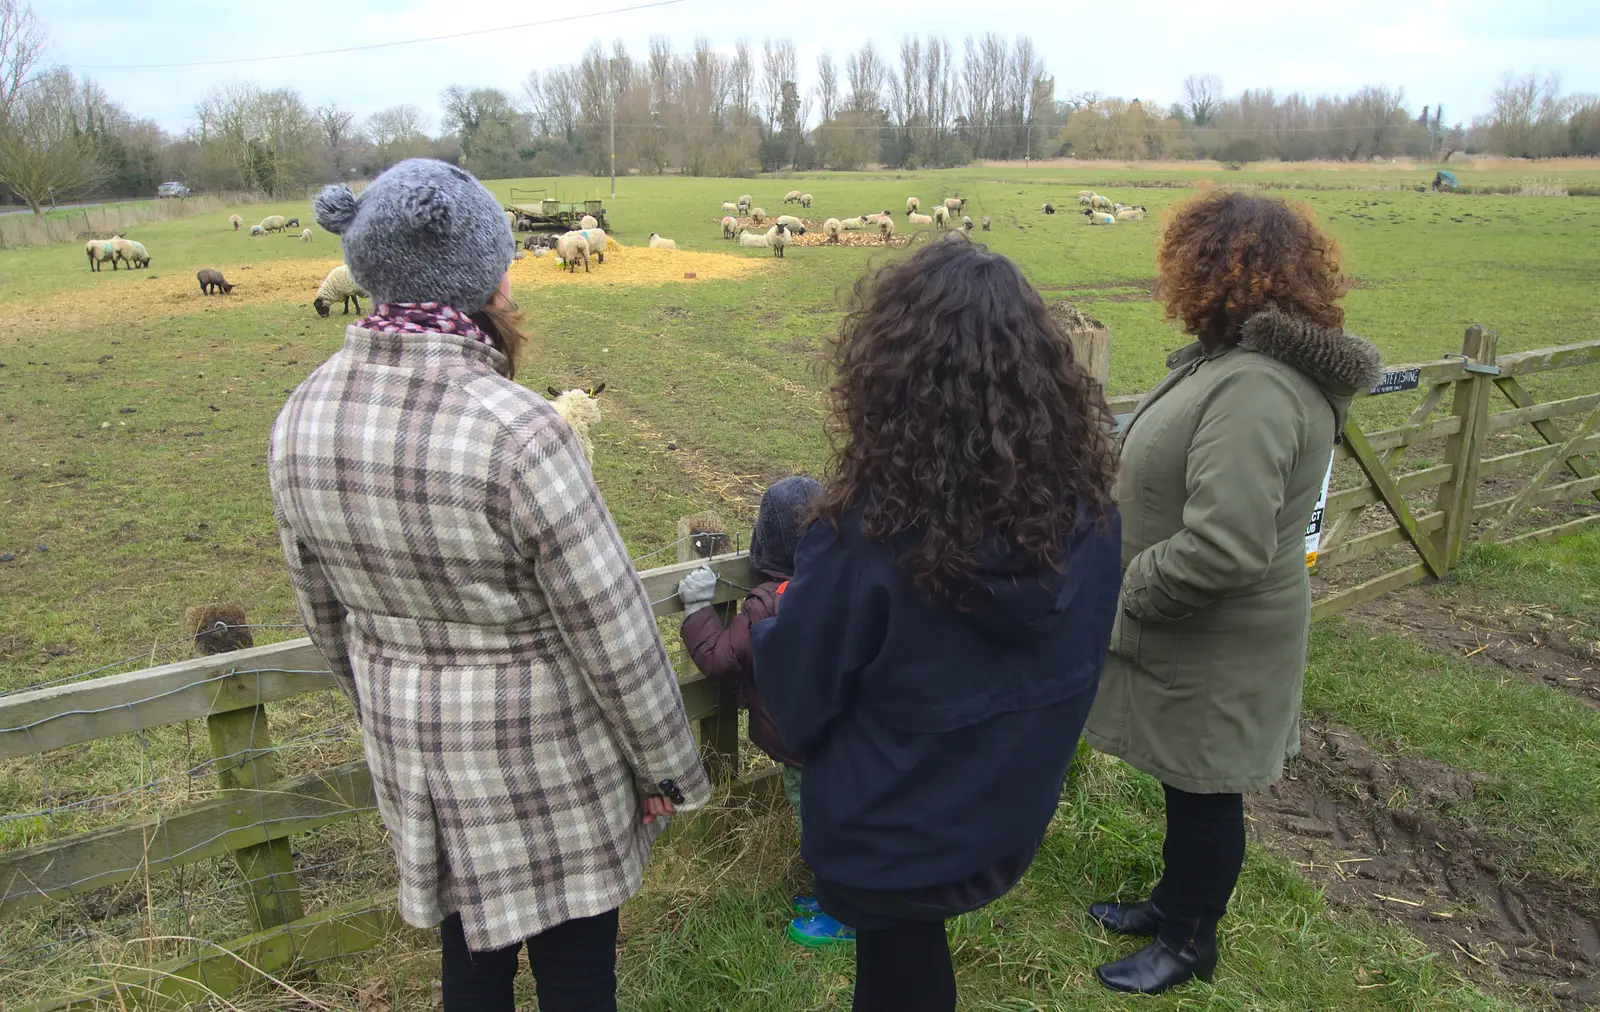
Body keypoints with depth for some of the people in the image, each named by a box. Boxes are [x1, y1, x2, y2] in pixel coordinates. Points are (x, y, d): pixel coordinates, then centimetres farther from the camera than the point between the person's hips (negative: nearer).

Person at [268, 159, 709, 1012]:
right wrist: (665, 767, -5)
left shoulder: (302, 418, -7)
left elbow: (322, 609, 6)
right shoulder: (516, 430, -28)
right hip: (544, 752, -6)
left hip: (407, 743, 6)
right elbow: (612, 631, -20)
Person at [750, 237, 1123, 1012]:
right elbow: (1079, 662, 0)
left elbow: (794, 697, -17)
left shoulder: (868, 529, -33)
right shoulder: (1088, 508, -17)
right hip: (1013, 823, 4)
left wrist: (765, 622, 3)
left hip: (887, 841, -3)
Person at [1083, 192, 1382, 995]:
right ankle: (1175, 900, 47)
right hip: (1190, 636, 9)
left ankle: (1191, 941, 35)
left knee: (1204, 793, 13)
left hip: (1216, 651, -9)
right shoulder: (1236, 360, 2)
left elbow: (1224, 548, -36)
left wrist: (1126, 590, -20)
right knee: (1184, 781, 25)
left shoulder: (1253, 388, -30)